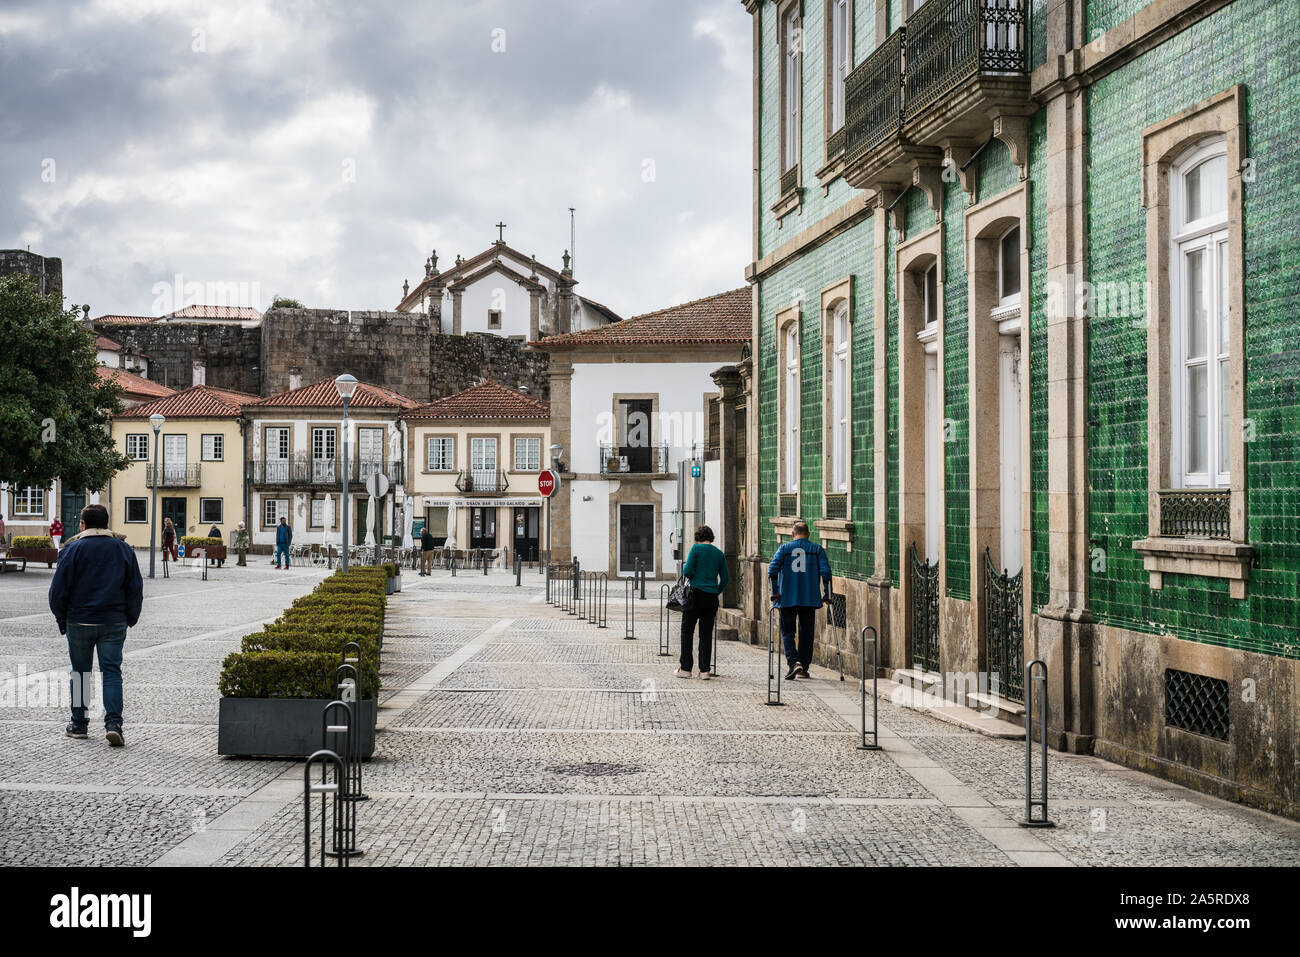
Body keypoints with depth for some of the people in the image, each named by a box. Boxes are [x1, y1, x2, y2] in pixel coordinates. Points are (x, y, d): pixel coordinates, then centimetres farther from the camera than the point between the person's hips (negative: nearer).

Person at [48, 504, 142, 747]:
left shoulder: (73, 549, -5)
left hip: (79, 622, -1)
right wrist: (130, 619, 17)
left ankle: (79, 724, 18)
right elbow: (136, 589, 8)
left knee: (80, 672, 11)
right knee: (112, 672, 1)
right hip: (114, 623, 1)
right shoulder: (124, 550, 4)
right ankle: (113, 722, -13)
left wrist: (61, 619, 8)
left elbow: (58, 589, -4)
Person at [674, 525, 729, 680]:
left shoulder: (696, 548, -3)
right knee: (706, 634, 8)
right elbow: (725, 579, 9)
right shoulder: (719, 553, 10)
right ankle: (705, 670, 4)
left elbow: (687, 571, -11)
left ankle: (685, 668, 3)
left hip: (696, 593, -4)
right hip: (712, 597, 4)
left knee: (687, 631, 5)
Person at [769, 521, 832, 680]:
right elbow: (826, 572, -5)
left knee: (787, 632, 5)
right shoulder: (817, 549, 5)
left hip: (787, 598, -1)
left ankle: (794, 663, -16)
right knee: (806, 633, 10)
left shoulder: (784, 548, 3)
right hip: (810, 599, 1)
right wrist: (827, 595, -1)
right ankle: (803, 669, 12)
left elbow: (773, 570, -9)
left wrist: (775, 592, -5)